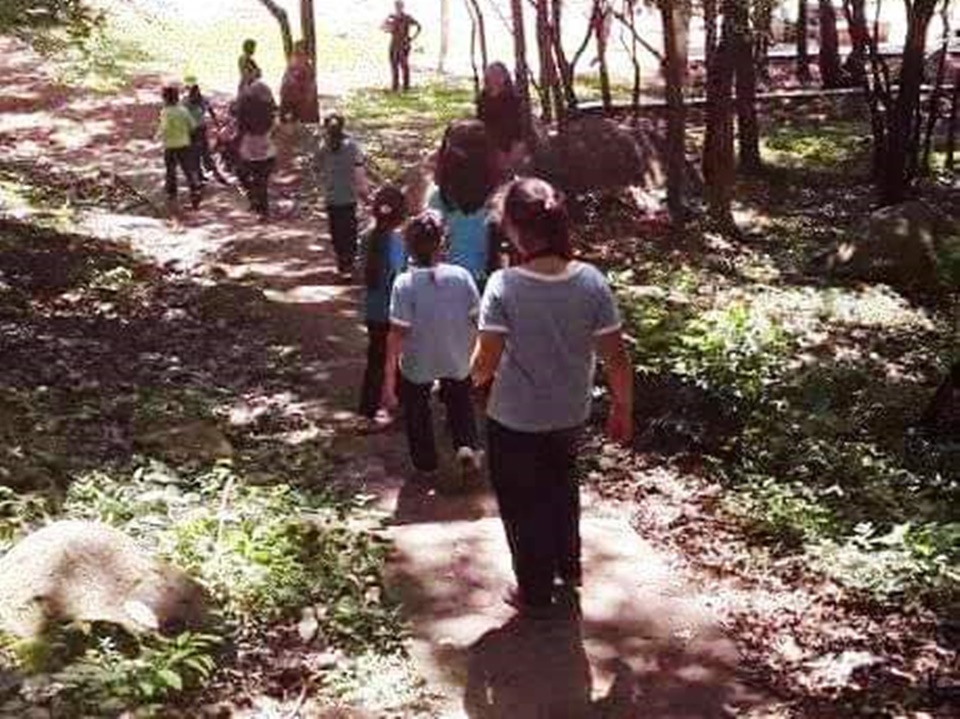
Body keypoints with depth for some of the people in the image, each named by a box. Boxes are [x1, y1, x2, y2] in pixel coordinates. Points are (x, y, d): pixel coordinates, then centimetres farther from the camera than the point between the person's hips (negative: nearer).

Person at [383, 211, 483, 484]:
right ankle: (467, 446, 11)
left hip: (417, 364, -2)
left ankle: (426, 466, 37)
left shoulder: (404, 283, -22)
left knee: (416, 410, 25)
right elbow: (477, 320, -8)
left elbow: (397, 333, -22)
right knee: (460, 401, 31)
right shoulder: (461, 276, -15)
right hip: (457, 361, 2)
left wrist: (389, 379, -16)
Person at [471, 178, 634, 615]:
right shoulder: (592, 282, -15)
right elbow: (616, 358, -9)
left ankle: (536, 593, 34)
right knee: (561, 490, 31)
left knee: (523, 505, 18)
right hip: (570, 415, 4)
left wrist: (476, 376, 3)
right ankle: (567, 570, 48)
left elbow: (485, 363, -21)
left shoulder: (505, 286, -25)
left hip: (514, 421, -4)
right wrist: (623, 408, 6)